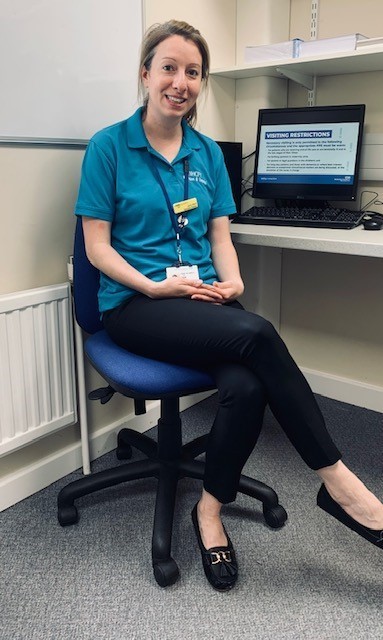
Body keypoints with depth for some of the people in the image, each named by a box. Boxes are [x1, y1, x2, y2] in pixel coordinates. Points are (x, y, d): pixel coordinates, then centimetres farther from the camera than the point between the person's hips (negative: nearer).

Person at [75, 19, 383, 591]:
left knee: (246, 387, -29)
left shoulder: (208, 153, 15)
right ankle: (336, 480, -15)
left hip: (203, 300, 4)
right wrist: (153, 286, -16)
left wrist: (231, 280, -8)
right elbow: (97, 246, -2)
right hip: (134, 306, -4)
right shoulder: (109, 147, 1)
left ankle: (210, 511, -4)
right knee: (257, 334, -31)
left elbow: (220, 235, 13)